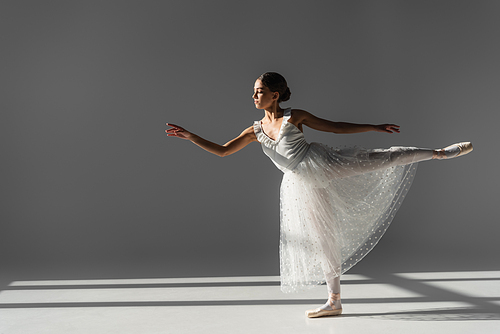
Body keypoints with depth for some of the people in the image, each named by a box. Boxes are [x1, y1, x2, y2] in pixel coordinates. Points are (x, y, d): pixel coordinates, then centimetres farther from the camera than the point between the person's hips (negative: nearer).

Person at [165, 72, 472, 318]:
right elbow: (222, 151, 6)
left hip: (325, 165, -3)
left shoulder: (295, 116, -3)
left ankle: (440, 152, 5)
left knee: (380, 159, -12)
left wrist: (375, 127, 1)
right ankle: (334, 301, 15)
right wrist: (191, 136, -3)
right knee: (322, 238, 7)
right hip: (304, 186, 3)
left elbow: (336, 127, 2)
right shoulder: (255, 131, 6)